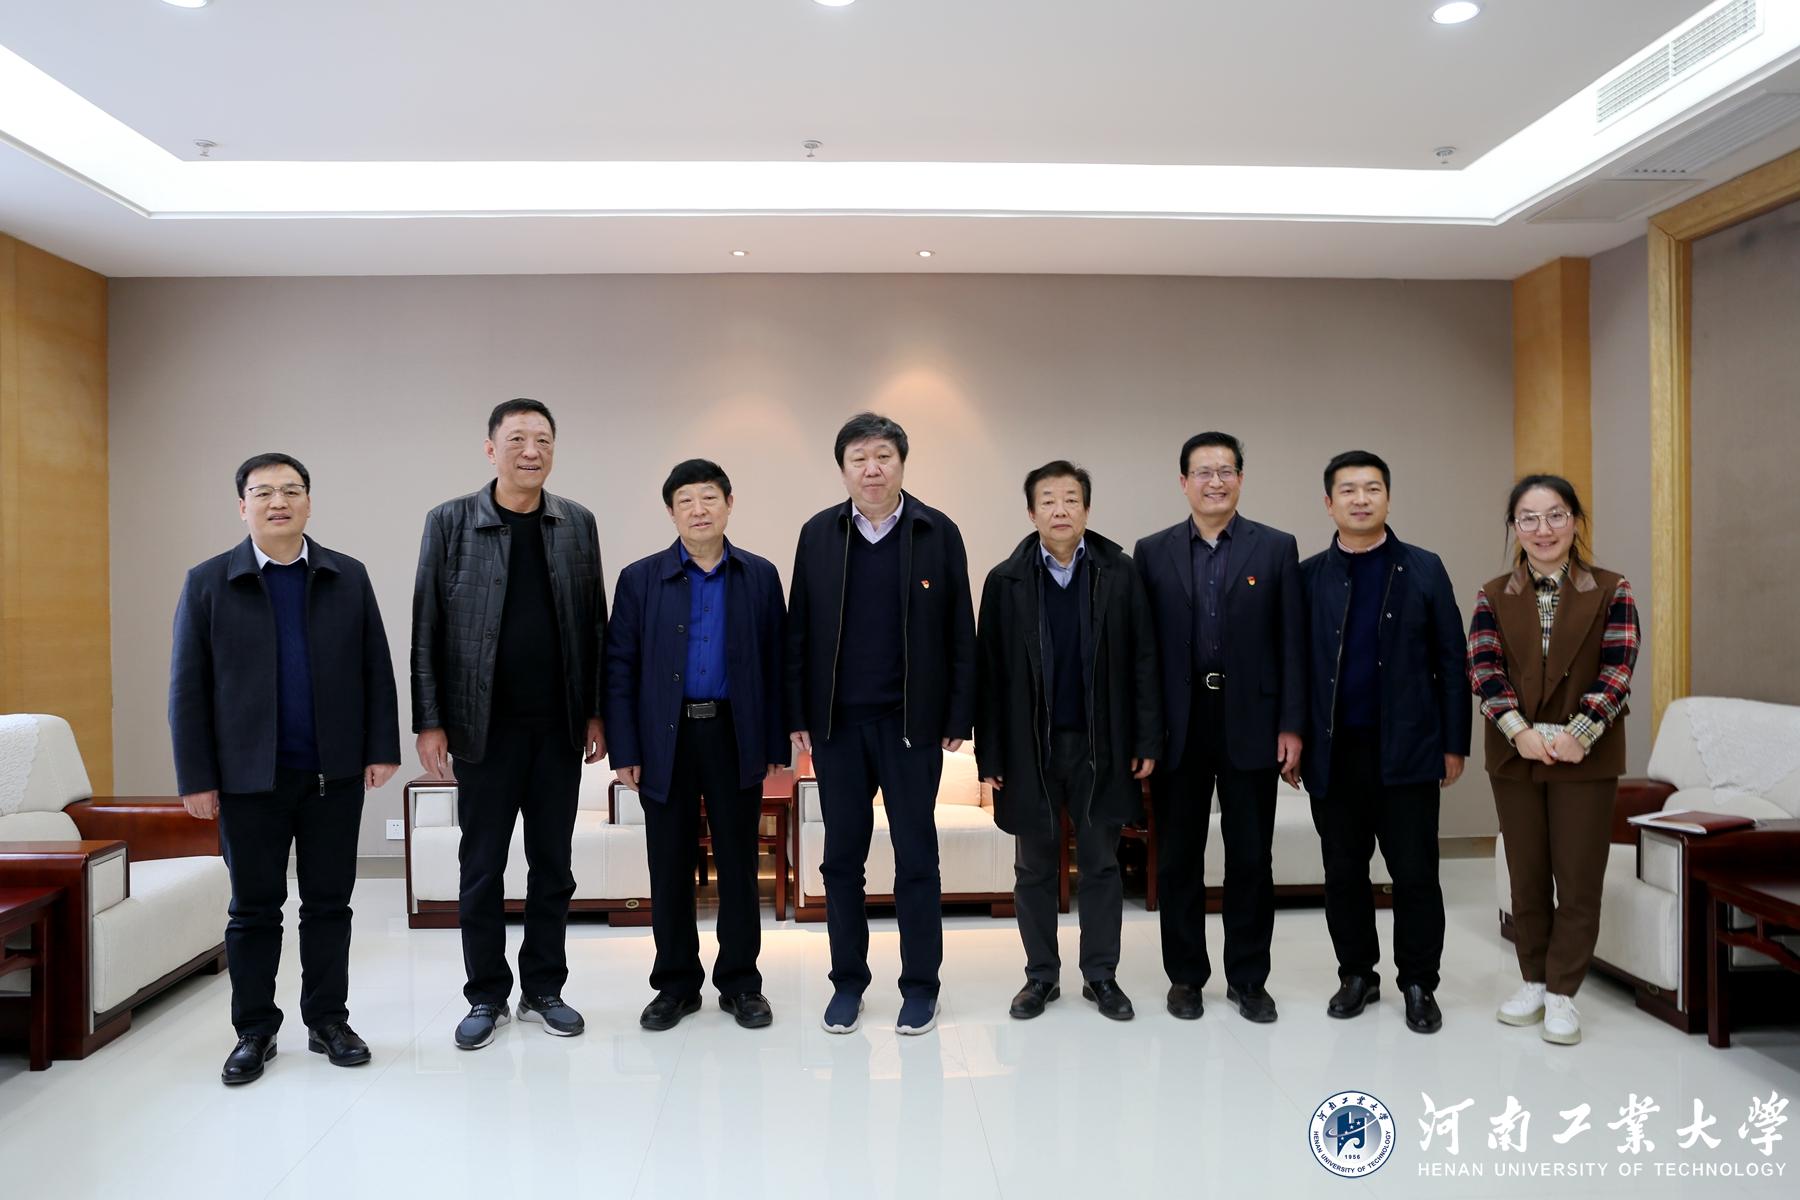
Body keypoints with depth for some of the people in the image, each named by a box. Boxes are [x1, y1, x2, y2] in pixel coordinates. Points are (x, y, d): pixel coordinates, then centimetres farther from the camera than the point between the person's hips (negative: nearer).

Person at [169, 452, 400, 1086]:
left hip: (336, 773, 1)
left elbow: (376, 670, 4)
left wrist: (382, 748, -3)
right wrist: (196, 777, -4)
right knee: (253, 909, 9)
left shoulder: (348, 577, 5)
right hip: (250, 778, -1)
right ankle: (254, 1032, 23)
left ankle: (328, 1020, 22)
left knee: (329, 903, 9)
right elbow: (187, 688, 0)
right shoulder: (208, 582, 1)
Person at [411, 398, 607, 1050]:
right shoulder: (450, 522, -1)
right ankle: (487, 996, 22)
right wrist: (429, 721, -6)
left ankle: (543, 989, 24)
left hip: (559, 726, 2)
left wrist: (597, 712, 2)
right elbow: (427, 628, -2)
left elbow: (594, 623, 6)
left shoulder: (577, 523, 5)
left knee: (553, 864, 10)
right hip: (485, 726, -2)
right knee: (482, 866, 8)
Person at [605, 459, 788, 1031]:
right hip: (666, 739, 0)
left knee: (739, 864, 7)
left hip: (736, 739, 0)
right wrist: (624, 751, -5)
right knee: (670, 867, 8)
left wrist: (777, 744, -1)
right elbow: (620, 669, 1)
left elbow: (774, 664, 3)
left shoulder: (760, 576, 4)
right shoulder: (640, 578, 3)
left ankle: (741, 982, 21)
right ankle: (675, 984, 22)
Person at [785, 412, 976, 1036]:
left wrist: (959, 716, -4)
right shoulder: (818, 534, 3)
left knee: (916, 855, 7)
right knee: (842, 855, 10)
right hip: (837, 722, 2)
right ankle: (847, 982, 25)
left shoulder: (938, 533, -2)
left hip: (912, 721, -2)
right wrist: (796, 715, 1)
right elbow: (799, 630, 4)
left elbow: (960, 632, -1)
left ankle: (920, 985, 21)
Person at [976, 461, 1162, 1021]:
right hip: (1030, 747, 0)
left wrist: (1146, 741, -4)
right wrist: (990, 755, -4)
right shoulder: (1005, 581, -2)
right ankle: (1041, 975, 25)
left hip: (1100, 745, 0)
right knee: (1035, 867, 11)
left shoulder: (1119, 574, -2)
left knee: (1101, 864, 10)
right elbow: (989, 673, -2)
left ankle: (1101, 974, 25)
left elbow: (1142, 662, -1)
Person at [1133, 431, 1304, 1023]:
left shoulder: (1277, 548, 3)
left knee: (1251, 858, 8)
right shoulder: (1152, 552, 5)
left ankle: (1248, 978, 24)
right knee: (1177, 859, 9)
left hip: (1249, 724, 0)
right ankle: (1185, 975, 24)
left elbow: (1292, 644, 1)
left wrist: (1292, 726, -5)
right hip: (1177, 726, 1)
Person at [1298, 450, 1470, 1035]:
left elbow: (1450, 661, 3)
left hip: (1406, 749, -1)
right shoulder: (1308, 576, 4)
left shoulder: (1424, 569, 3)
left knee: (1415, 874, 4)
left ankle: (1418, 985, 20)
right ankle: (1357, 975, 26)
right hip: (1333, 751, 1)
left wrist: (1454, 742, -1)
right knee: (1343, 873, 10)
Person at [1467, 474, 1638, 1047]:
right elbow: (1482, 667, -4)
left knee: (1579, 880, 3)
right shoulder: (1493, 596, 5)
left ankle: (1562, 993, 15)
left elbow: (1617, 668, -7)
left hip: (1586, 757, -1)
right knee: (1527, 877, 10)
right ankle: (1533, 981, 25)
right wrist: (1520, 732, -18)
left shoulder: (1610, 590, 1)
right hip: (1516, 755, 2)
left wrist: (1578, 734, -19)